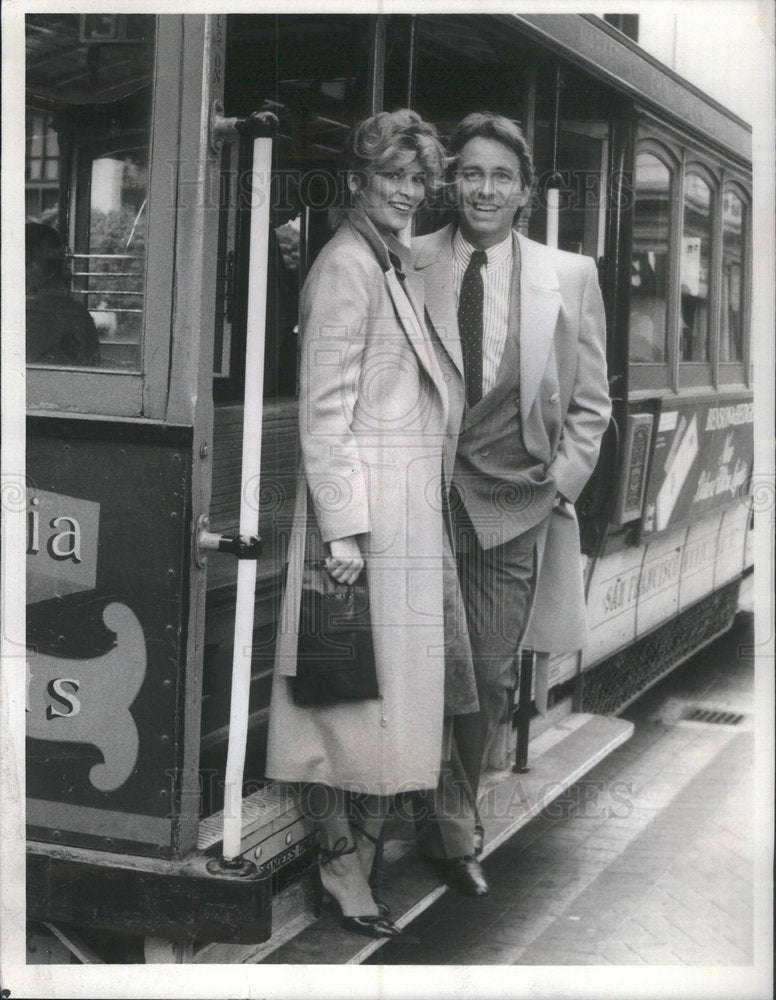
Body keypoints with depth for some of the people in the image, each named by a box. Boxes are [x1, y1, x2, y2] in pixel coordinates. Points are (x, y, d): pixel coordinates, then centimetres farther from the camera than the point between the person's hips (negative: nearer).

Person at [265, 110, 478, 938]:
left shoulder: (400, 266, 17)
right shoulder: (345, 268, -12)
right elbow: (325, 408, -16)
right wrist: (342, 528, -19)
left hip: (415, 505, 9)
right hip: (367, 502, -9)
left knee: (398, 678, 13)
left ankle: (364, 835, 25)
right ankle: (341, 855, 11)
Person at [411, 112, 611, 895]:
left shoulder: (569, 276, 5)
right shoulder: (410, 264, 0)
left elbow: (590, 403, 8)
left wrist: (559, 484, 0)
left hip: (516, 506, 1)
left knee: (489, 676, 8)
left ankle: (452, 827, 25)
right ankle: (453, 824, 18)